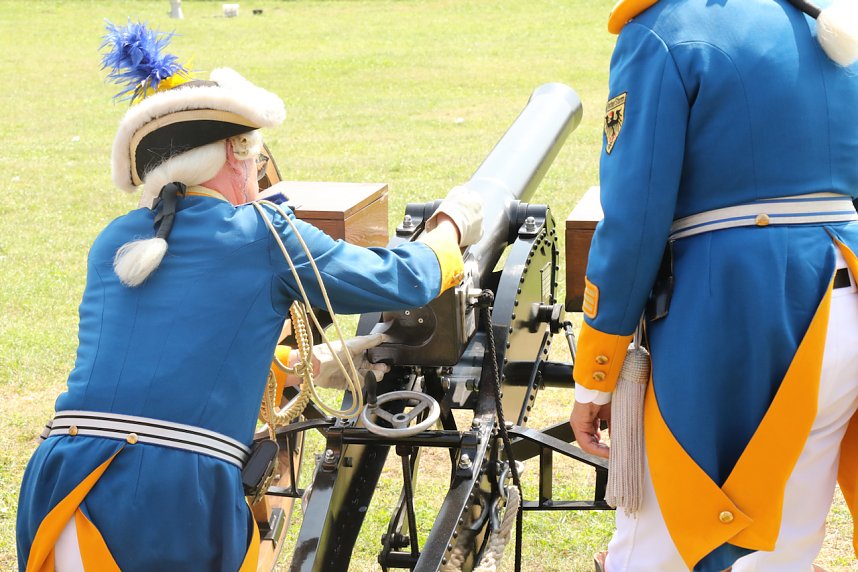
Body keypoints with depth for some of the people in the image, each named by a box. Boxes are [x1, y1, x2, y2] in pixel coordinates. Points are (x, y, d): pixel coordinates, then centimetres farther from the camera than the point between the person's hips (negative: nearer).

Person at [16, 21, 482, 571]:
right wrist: (451, 227, 34)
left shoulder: (113, 244, 17)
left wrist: (321, 362, 38)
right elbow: (406, 280, 12)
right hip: (185, 504, -4)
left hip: (66, 498, 4)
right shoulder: (265, 235, 3)